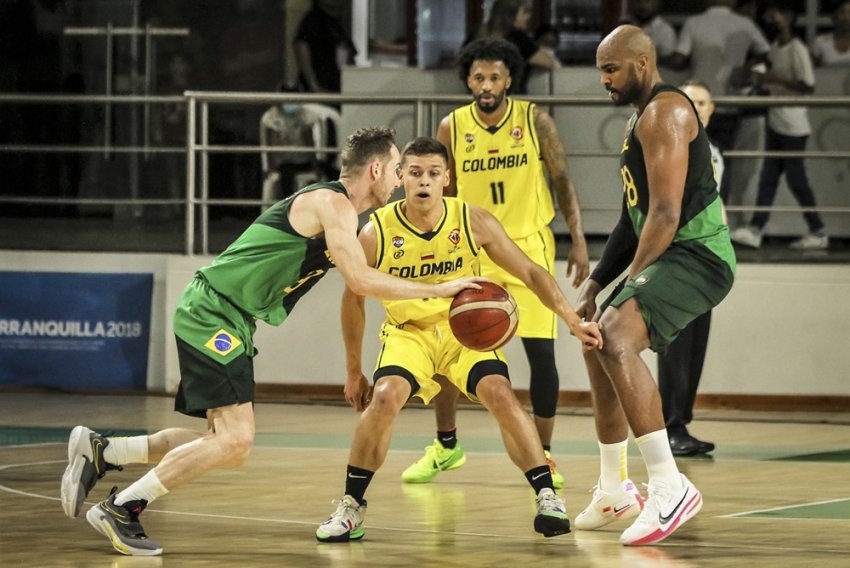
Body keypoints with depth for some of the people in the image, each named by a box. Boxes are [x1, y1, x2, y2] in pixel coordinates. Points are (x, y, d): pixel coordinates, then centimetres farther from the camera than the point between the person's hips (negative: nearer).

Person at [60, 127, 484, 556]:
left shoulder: (337, 208, 18)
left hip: (228, 321, 10)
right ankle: (122, 509, -10)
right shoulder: (333, 203, -13)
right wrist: (438, 291, -16)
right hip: (212, 314, -10)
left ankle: (100, 452, 18)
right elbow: (360, 281, -21)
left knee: (230, 445, 12)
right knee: (236, 442, -17)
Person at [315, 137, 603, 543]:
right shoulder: (376, 234, -15)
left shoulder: (474, 223, -14)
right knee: (385, 398, -26)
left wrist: (573, 321, -14)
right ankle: (351, 507, -11)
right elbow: (354, 299, 0)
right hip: (408, 332, -1)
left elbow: (531, 272, -6)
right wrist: (354, 372, 4)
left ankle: (547, 497, -10)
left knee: (500, 394, -23)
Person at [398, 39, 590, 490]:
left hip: (529, 245, -1)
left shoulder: (535, 120, -7)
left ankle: (543, 454, 7)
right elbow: (445, 194, 7)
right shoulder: (452, 128, -3)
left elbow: (561, 180, -2)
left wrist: (578, 241, -9)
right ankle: (446, 445, 18)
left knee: (541, 352, -6)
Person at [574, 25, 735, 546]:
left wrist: (631, 282, -18)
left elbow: (665, 213, -22)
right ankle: (614, 494, 32)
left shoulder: (664, 112, -14)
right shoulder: (642, 117, 19)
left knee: (616, 338, -29)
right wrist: (596, 284, 20)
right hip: (668, 253, 11)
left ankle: (670, 487, -32)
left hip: (696, 254, -11)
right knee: (598, 346, 21)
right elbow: (637, 213, 25)